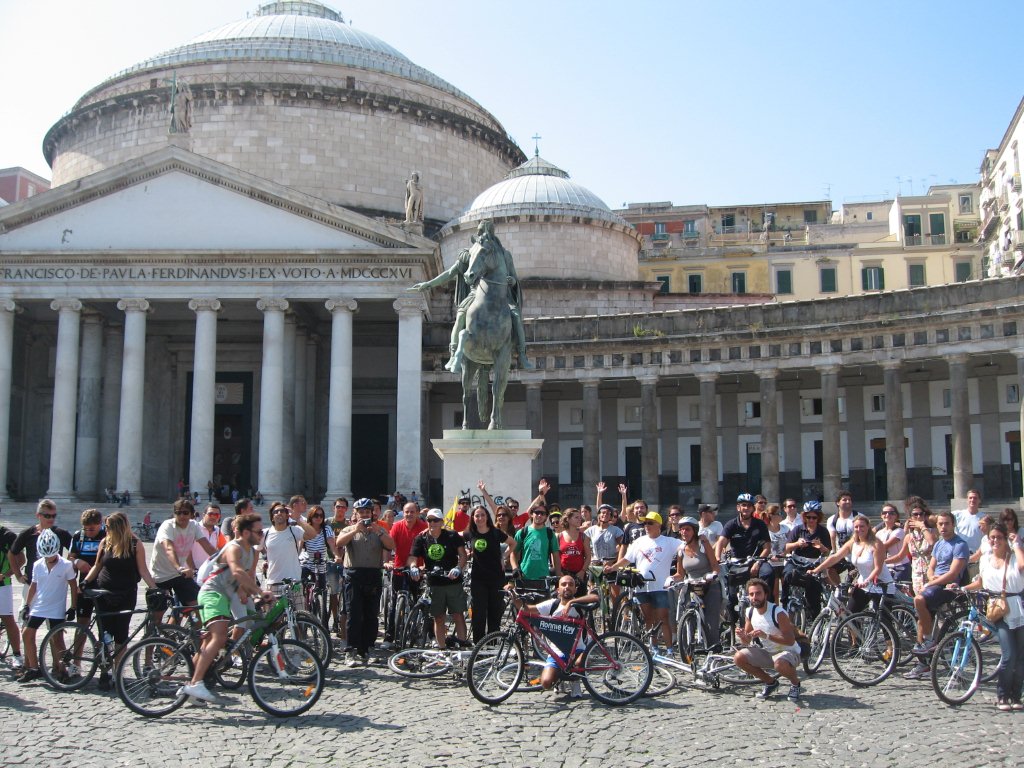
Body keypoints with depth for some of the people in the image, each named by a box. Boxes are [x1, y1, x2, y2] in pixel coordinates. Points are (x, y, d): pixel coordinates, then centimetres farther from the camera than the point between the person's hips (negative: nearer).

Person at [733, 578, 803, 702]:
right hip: (767, 652, 6)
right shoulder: (750, 612, -4)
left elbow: (791, 640, -27)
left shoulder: (778, 613, -23)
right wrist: (742, 636, -21)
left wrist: (766, 636, -39)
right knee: (739, 658, -13)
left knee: (780, 663, -40)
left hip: (788, 651, -6)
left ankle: (795, 684, -2)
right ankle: (770, 682, 9)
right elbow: (747, 641, 5)